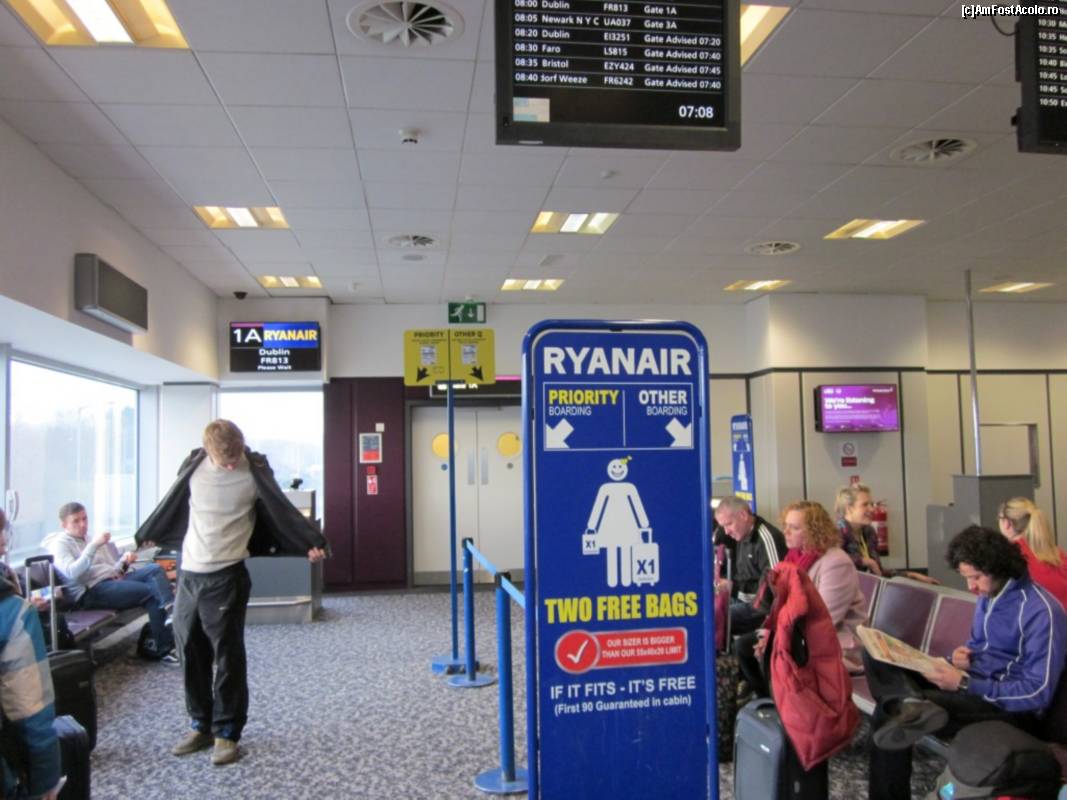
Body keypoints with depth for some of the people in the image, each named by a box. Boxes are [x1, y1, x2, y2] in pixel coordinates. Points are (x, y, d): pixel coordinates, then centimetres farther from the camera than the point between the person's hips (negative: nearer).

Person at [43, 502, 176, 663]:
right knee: (152, 592, -24)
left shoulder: (90, 540, 27)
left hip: (113, 580, 7)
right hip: (91, 591, -7)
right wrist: (93, 546, -23)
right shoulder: (60, 544, 4)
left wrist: (124, 562, 1)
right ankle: (165, 648, -24)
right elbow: (72, 573, -17)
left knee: (153, 569, -22)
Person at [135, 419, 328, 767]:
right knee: (191, 652, 12)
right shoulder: (194, 466, 2)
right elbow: (171, 506, 17)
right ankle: (202, 725, 26)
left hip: (226, 576, -4)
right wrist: (145, 535, 29)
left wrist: (311, 543, -11)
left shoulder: (255, 471, -8)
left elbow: (282, 510, -4)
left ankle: (227, 731, 13)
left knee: (227, 655, 0)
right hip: (188, 574, 4)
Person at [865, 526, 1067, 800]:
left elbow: (1038, 693, -22)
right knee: (877, 657, -17)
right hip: (973, 680, 10)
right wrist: (964, 656, -2)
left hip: (1010, 704, -9)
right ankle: (912, 702, -40)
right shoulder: (988, 594, 9)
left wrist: (964, 684, -26)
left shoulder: (1041, 612, -18)